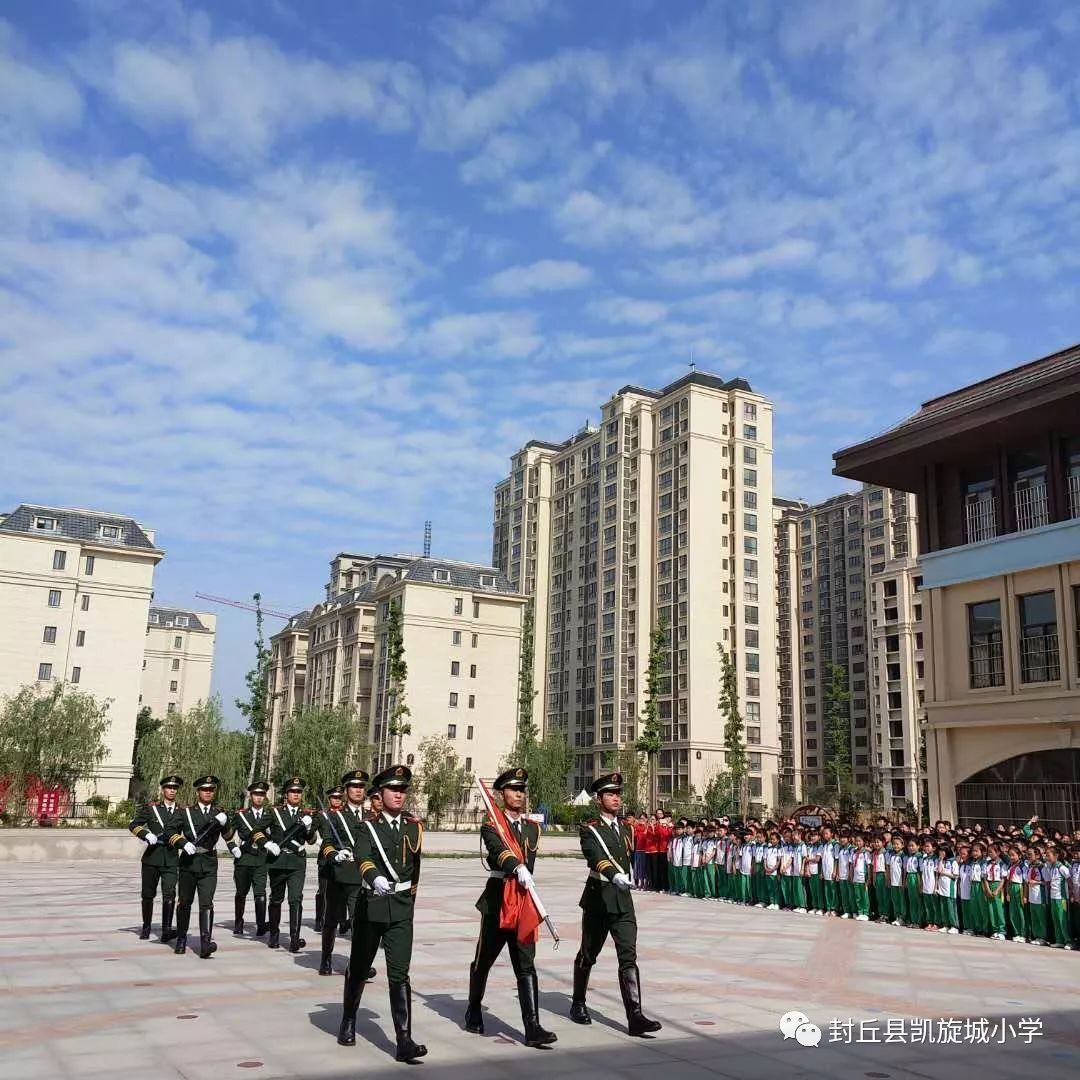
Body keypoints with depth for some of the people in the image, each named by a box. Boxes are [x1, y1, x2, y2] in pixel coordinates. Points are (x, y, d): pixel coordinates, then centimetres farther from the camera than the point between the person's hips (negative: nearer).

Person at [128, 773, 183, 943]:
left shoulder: (182, 812, 7)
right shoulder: (151, 808, 3)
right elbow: (133, 825, 0)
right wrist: (145, 834, -16)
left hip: (171, 860, 0)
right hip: (152, 857, 0)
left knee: (169, 894, -14)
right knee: (148, 894, 10)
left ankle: (166, 930, -19)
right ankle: (146, 927, 28)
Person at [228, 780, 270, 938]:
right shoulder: (240, 815, 7)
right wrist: (234, 848, 0)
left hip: (261, 860, -1)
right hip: (243, 859, 1)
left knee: (260, 894, -14)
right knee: (241, 893, 11)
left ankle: (261, 926, -16)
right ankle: (238, 926, 28)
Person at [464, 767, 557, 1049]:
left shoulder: (532, 828, 13)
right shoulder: (490, 826, -5)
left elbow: (529, 858, 5)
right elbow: (499, 850, -26)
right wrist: (517, 868, -44)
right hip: (497, 899, -3)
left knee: (526, 965, -3)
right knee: (483, 961, 12)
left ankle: (533, 1029, -7)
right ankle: (473, 1013, 35)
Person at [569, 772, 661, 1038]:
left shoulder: (627, 829, 10)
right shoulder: (589, 830, -9)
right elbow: (596, 856, -28)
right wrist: (614, 876, -44)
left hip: (624, 901, 4)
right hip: (598, 899, -4)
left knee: (629, 957, -7)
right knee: (588, 955, 11)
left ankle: (635, 1016, -12)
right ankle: (578, 1004, 32)